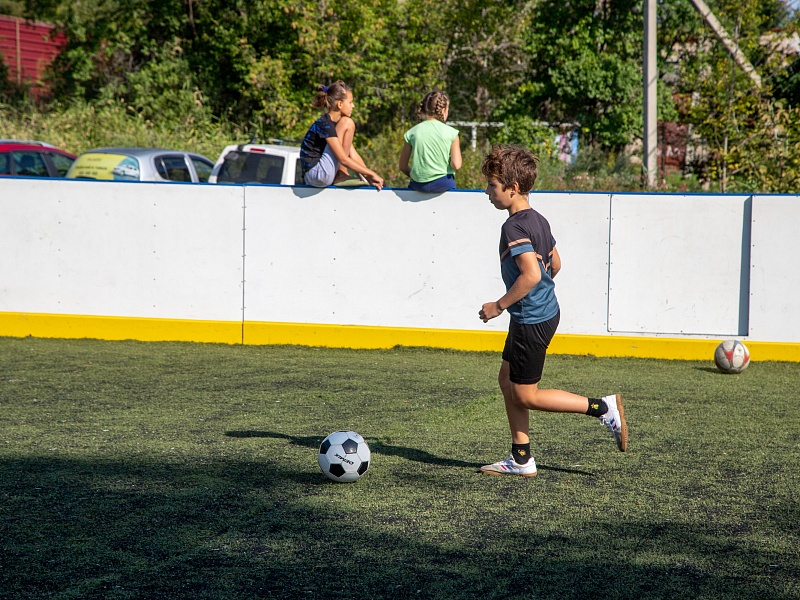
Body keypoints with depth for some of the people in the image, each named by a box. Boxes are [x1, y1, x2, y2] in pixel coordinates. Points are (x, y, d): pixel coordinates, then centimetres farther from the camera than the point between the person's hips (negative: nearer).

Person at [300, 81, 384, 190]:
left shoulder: (333, 123, 15)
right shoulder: (324, 124, -14)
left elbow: (353, 155, 12)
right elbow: (343, 159, -19)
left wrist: (369, 178, 4)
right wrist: (371, 174, -16)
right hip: (315, 174, -10)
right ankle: (341, 175, -9)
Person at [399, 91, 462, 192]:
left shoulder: (412, 132, 2)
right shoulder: (451, 132, -3)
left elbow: (403, 167, 4)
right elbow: (456, 166, -8)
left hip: (418, 184, 1)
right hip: (443, 184, -1)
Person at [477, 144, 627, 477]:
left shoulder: (514, 228, -21)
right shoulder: (538, 220, 9)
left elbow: (531, 274, -30)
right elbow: (555, 265, 18)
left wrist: (499, 305, -20)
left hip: (531, 321, -10)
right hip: (546, 311, 10)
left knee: (525, 396, 0)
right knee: (507, 380, 15)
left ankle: (603, 408, 0)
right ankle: (521, 459, 18)